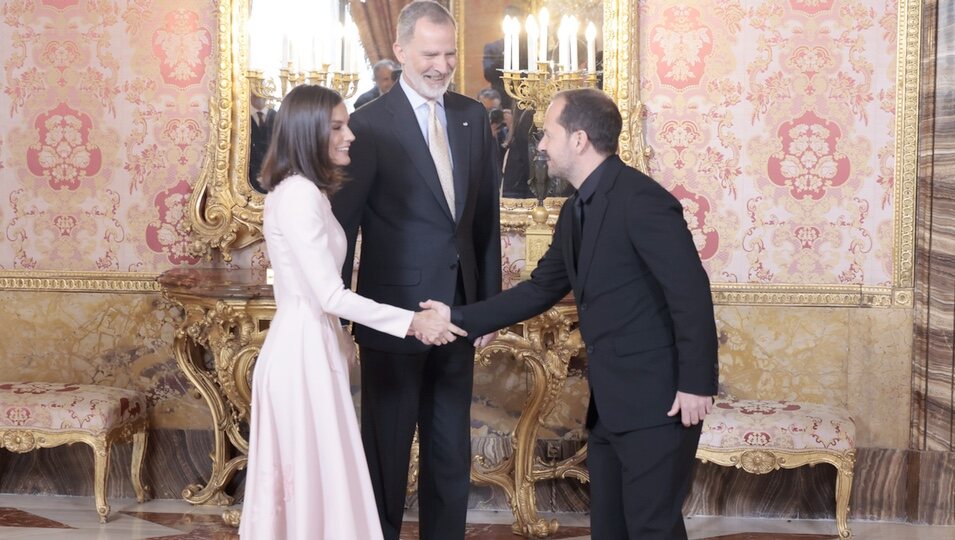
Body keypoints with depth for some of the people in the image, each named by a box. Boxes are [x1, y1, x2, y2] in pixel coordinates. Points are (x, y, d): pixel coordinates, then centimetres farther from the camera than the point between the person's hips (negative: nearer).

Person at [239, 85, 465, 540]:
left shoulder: (302, 191, 12)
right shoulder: (299, 194, -19)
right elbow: (331, 296, -21)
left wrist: (341, 342, 23)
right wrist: (412, 322, -18)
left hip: (308, 348, 10)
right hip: (304, 354, -10)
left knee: (306, 480, 16)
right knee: (316, 481, 1)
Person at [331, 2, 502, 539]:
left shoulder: (474, 117, 5)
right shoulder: (371, 124, -12)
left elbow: (487, 217, 10)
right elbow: (343, 223, -9)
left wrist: (490, 300, 9)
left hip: (459, 311, 5)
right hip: (395, 311, -5)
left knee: (452, 452, 16)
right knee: (388, 450, 10)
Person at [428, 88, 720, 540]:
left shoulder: (640, 198, -18)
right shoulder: (576, 210, 12)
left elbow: (690, 290, -21)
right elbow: (541, 289, 18)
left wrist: (696, 384, -21)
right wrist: (460, 318, 13)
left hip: (657, 399, -9)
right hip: (609, 402, 10)